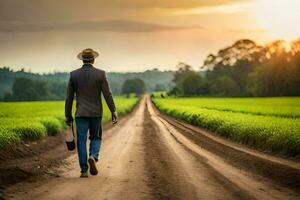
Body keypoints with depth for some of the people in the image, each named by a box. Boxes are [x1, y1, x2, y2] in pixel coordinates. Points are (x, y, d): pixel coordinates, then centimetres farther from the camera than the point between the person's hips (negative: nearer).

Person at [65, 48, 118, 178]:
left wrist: (68, 116, 10)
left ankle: (84, 170, 0)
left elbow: (69, 97, 3)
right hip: (96, 113, 0)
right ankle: (93, 157, -12)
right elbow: (107, 94, -7)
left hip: (81, 113, 0)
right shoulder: (100, 74, -4)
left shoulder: (74, 74, 0)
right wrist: (113, 111, -1)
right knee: (96, 138, 16)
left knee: (81, 141, 3)